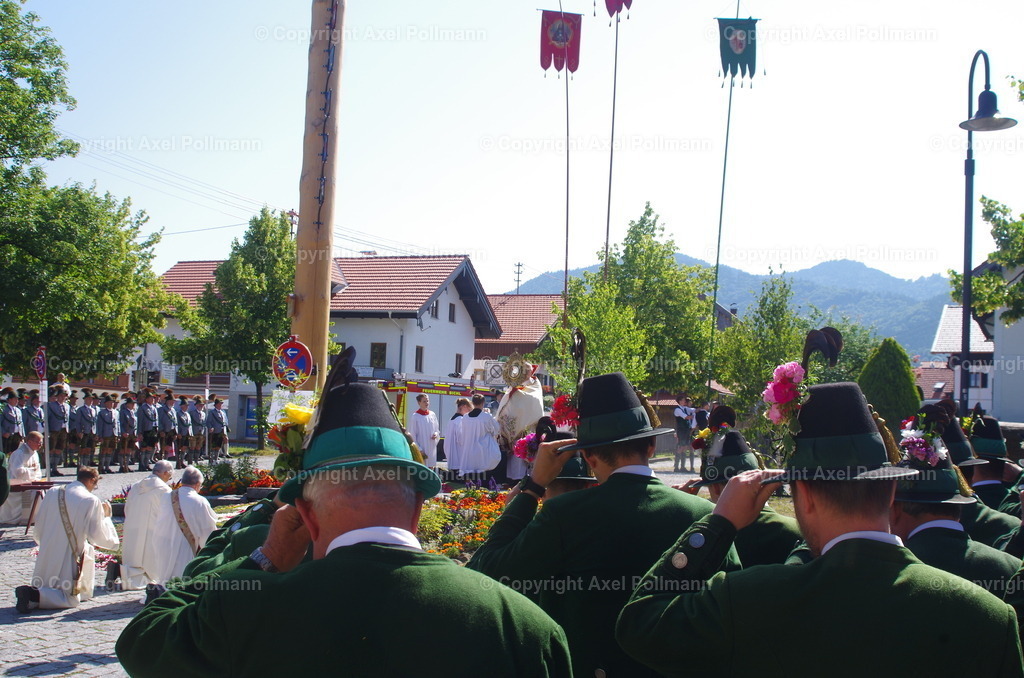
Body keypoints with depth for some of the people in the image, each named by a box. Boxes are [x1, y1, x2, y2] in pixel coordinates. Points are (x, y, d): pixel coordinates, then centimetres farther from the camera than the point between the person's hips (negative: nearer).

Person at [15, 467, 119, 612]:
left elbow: (38, 525, 14)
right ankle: (33, 594, -22)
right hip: (68, 559, -5)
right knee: (70, 600, 6)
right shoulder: (91, 501, -9)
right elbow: (98, 537, -7)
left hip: (45, 557, 5)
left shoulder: (52, 493, 6)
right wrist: (105, 517, 8)